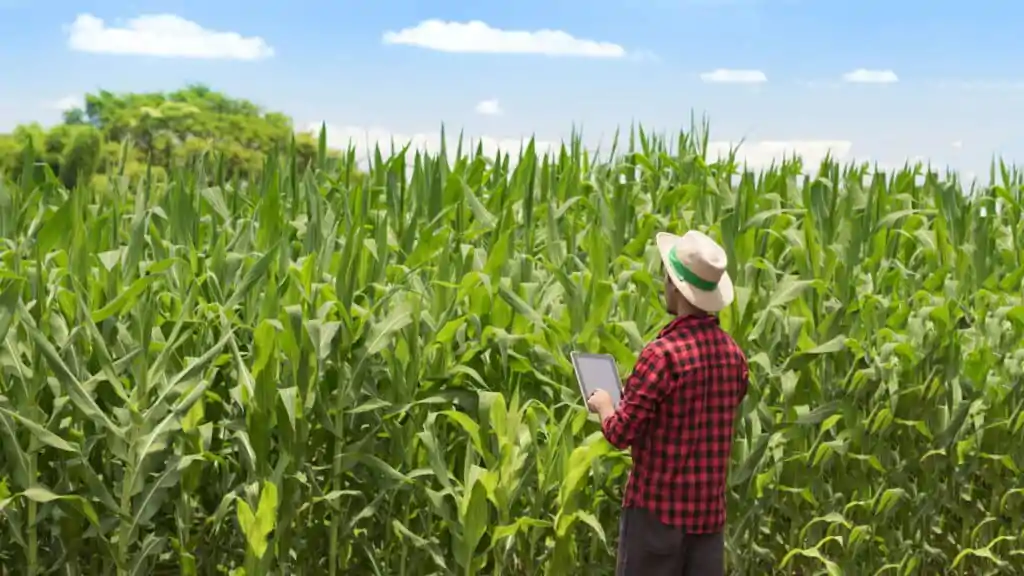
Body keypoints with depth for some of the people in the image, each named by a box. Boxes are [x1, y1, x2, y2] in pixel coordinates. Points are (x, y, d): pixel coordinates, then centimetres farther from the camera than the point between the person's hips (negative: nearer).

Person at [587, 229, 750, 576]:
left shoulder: (663, 354, -20)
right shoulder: (733, 353, 2)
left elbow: (620, 434, -15)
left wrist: (603, 405, 6)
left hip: (659, 507, -6)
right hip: (710, 508, 6)